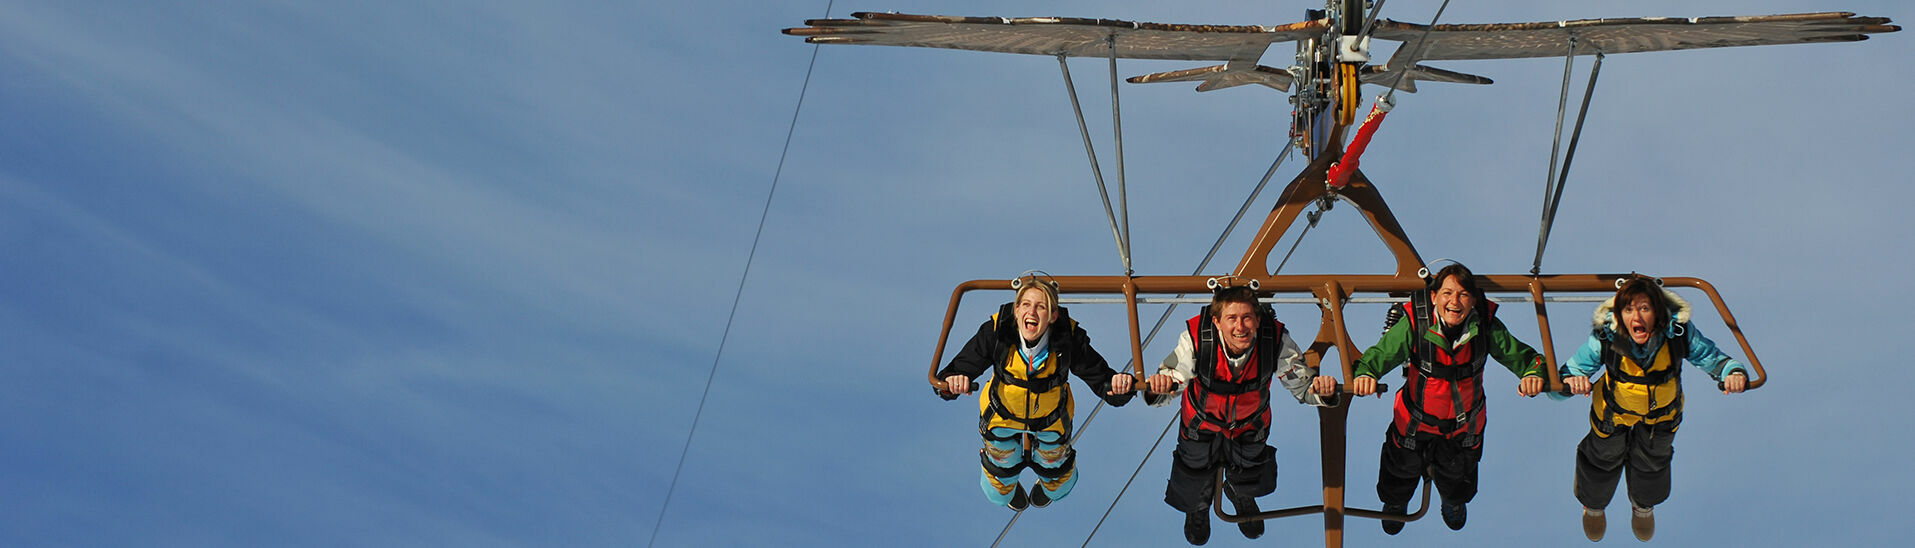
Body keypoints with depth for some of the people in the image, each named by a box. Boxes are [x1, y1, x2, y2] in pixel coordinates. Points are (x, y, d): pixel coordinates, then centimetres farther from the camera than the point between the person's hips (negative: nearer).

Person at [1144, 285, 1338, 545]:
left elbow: (1304, 386, -26)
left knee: (1247, 484, 27)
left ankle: (1242, 498, 67)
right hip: (1202, 423, -1)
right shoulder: (1195, 339, -40)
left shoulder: (1276, 340, -35)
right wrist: (1158, 389, -61)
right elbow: (1166, 388, -36)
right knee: (1195, 491, 20)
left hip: (1250, 424, 1)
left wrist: (1322, 390, -49)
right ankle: (1198, 507, 59)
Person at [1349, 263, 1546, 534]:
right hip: (1416, 418, -2)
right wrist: (1365, 373, -58)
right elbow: (1381, 353, -35)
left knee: (1456, 474, 31)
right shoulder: (1413, 325, -33)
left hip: (1464, 424, 2)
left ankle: (1454, 501, 71)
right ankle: (1395, 502, 66)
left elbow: (1519, 354, -19)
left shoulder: (1486, 326, -27)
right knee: (1402, 469, 27)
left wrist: (1532, 373, -42)